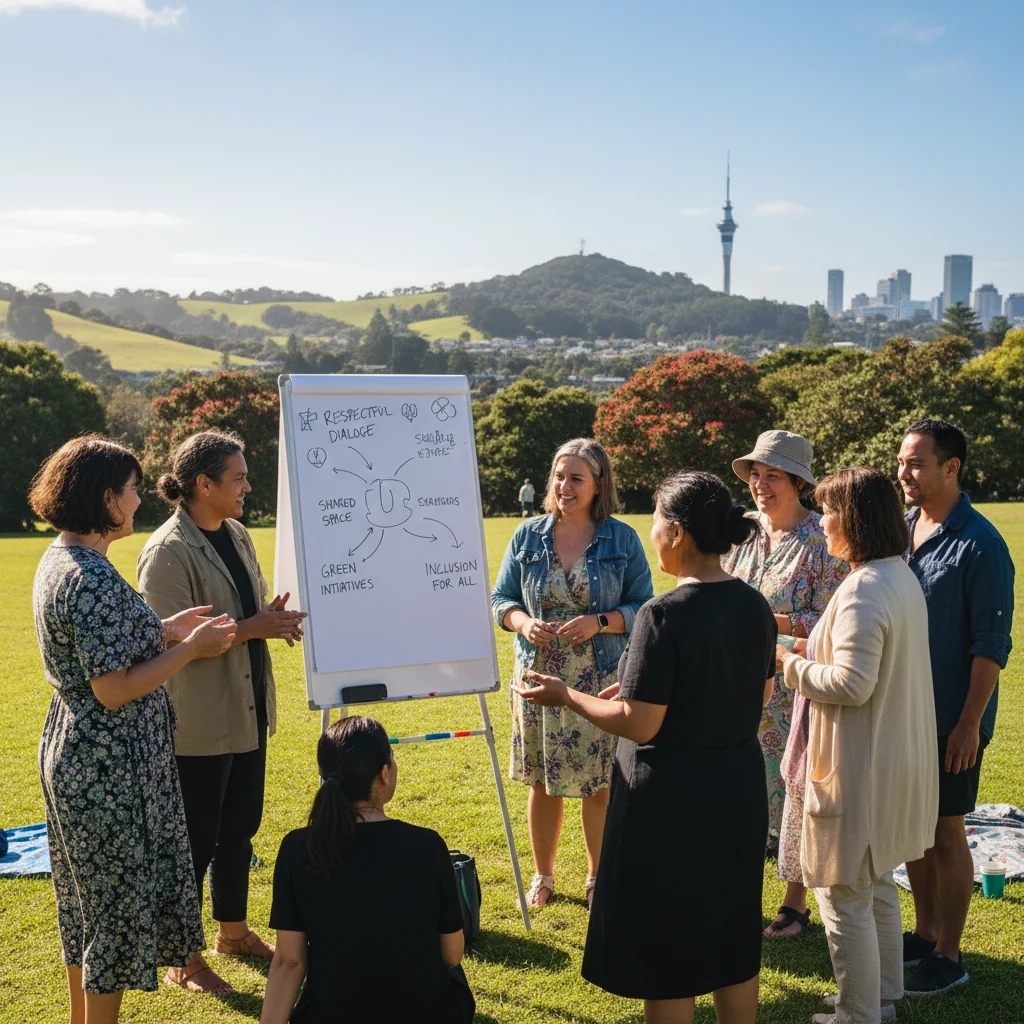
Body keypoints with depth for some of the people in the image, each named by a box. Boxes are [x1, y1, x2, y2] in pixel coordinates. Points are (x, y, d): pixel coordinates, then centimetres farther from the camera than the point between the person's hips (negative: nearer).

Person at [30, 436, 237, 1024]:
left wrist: (165, 628, 10)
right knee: (118, 905, 4)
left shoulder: (59, 560, 7)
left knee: (87, 900, 21)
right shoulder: (93, 579, -24)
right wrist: (190, 649, -16)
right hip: (110, 765, -10)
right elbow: (113, 690, -24)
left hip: (75, 755, 10)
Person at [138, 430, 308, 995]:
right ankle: (183, 960, 20)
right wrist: (250, 628, -22)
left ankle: (233, 931, 38)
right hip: (198, 724, -8)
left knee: (239, 829, 20)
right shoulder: (167, 553, -18)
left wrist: (275, 618, -1)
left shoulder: (237, 535, 8)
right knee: (196, 841, 4)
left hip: (247, 712, 8)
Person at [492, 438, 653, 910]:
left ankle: (596, 877, 26)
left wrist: (600, 622, -17)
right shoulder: (527, 536, 3)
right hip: (538, 678, 2)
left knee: (600, 785, 6)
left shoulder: (622, 540, -2)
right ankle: (542, 876, 28)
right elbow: (501, 599, 8)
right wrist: (523, 622, -12)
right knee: (542, 782, 9)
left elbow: (643, 608, -1)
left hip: (602, 682, -1)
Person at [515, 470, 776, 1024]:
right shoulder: (755, 606, -1)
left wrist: (564, 695, -9)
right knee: (731, 937, 20)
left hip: (672, 796, -7)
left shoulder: (664, 616, -23)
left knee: (667, 952, 9)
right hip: (739, 788, 7)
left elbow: (640, 725, -22)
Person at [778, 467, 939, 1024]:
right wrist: (814, 636, 12)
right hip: (897, 760, 10)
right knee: (878, 884, 23)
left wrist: (789, 664, -13)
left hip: (859, 768, -10)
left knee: (846, 895, 4)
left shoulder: (863, 591, -24)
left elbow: (852, 684, -27)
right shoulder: (903, 577, 7)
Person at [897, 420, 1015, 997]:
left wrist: (969, 723, -18)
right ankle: (924, 934, 32)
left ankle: (948, 956, 18)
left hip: (952, 721, -6)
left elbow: (991, 645, -16)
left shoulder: (980, 544, -16)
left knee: (945, 833, 4)